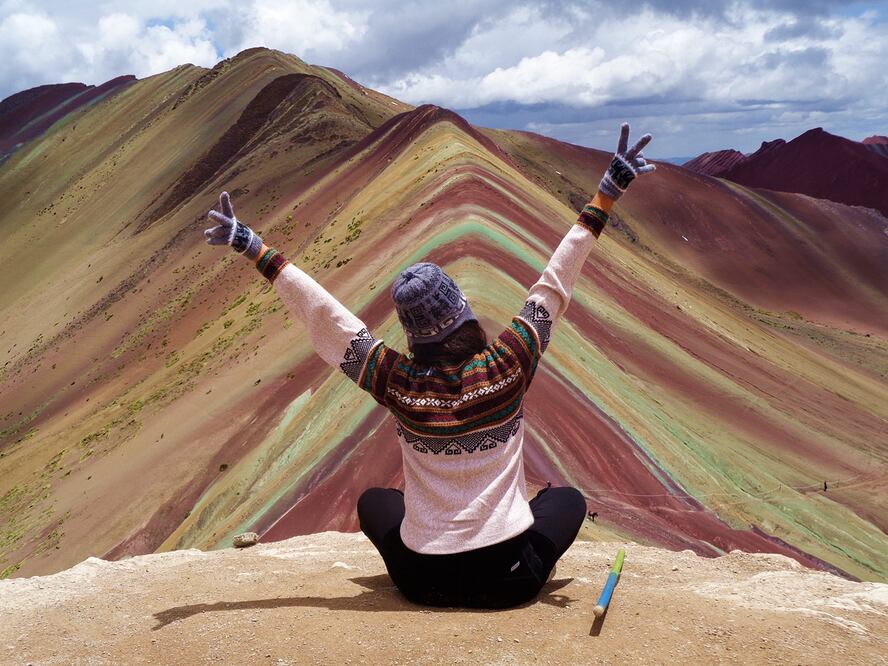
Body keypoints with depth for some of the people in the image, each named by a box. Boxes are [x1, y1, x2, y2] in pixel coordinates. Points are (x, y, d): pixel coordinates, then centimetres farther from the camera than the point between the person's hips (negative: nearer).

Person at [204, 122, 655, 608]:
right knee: (568, 498, 28)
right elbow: (555, 283, -7)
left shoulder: (398, 383, -12)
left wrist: (255, 249, 1)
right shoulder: (508, 366, -13)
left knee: (374, 499, 30)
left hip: (424, 582, 1)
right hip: (511, 581, 0)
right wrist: (606, 195, 0)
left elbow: (324, 316, -6)